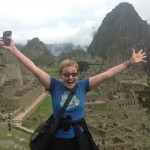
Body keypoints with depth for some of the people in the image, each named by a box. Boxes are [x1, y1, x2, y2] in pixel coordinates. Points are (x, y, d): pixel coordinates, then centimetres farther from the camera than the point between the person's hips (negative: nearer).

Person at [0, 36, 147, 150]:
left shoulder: (83, 85, -9)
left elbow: (107, 74, -10)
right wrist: (13, 49, -24)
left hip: (79, 137, 1)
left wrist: (130, 62, -9)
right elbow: (34, 69, -19)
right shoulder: (55, 85, -13)